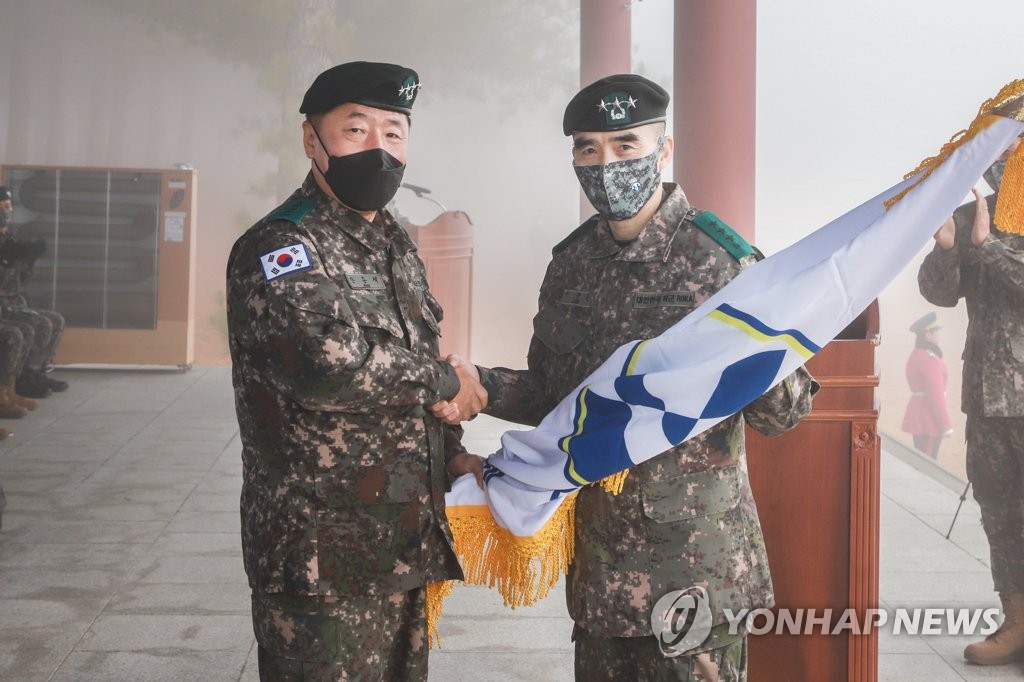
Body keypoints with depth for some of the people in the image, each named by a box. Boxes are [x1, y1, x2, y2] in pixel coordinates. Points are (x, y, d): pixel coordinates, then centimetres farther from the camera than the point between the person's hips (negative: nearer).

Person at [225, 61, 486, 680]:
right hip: (323, 559, -8)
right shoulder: (280, 247, -14)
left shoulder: (397, 246, 13)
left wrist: (454, 459, 9)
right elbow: (329, 364, -31)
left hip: (404, 550, 8)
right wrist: (445, 382, -16)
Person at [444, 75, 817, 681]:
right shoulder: (571, 264, 5)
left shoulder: (720, 258, -11)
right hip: (598, 560, 5)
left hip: (696, 563, -5)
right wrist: (480, 387, -4)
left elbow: (784, 412, -10)